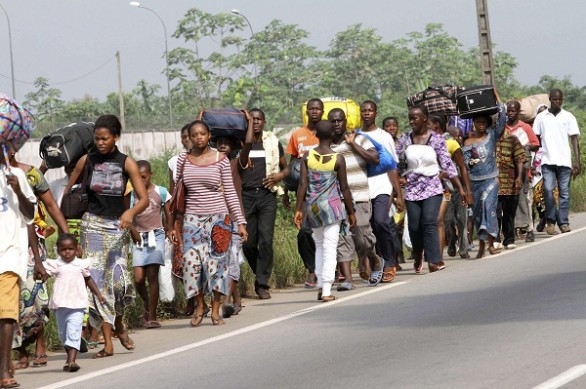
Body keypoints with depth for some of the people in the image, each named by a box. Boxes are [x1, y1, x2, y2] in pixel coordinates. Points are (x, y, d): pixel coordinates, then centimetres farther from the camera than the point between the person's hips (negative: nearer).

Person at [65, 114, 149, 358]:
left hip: (117, 226, -1)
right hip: (92, 225, 1)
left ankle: (118, 325, 18)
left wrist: (130, 212, -24)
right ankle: (108, 343, -5)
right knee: (97, 279, -7)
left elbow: (144, 199, -4)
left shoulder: (126, 163, 0)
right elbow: (68, 191, 13)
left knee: (118, 278, -14)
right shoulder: (87, 161, 4)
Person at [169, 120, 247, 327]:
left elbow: (230, 193, 2)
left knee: (216, 262, -2)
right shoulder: (183, 160, 4)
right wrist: (174, 225, 8)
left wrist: (240, 222, -2)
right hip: (192, 218, 1)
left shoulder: (221, 159, 0)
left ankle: (215, 310, 9)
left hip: (218, 217, -1)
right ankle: (199, 306, 7)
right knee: (191, 261, -9)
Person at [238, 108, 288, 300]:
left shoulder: (273, 142, 11)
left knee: (266, 239, -10)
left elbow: (285, 168, 19)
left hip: (267, 194, 0)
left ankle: (262, 284, -5)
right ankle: (261, 274, 23)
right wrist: (248, 123, -8)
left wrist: (279, 176, -2)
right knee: (248, 242, -1)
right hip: (247, 195, 0)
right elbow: (248, 142, -22)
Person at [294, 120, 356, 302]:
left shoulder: (307, 156, -2)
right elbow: (344, 188, -4)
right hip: (331, 205, -3)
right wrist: (351, 212, 5)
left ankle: (320, 286, 13)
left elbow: (303, 184, -5)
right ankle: (326, 290, -7)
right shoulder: (338, 159, -8)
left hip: (312, 206, 3)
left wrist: (298, 210, -1)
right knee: (330, 248, -2)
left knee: (319, 245, 18)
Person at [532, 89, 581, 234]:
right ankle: (551, 221, -1)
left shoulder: (568, 117, 7)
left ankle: (563, 222, 7)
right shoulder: (541, 117, 8)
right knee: (548, 189, -14)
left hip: (564, 161, 1)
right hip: (547, 161, -1)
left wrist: (577, 161, -3)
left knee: (564, 192, 1)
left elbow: (574, 140, 5)